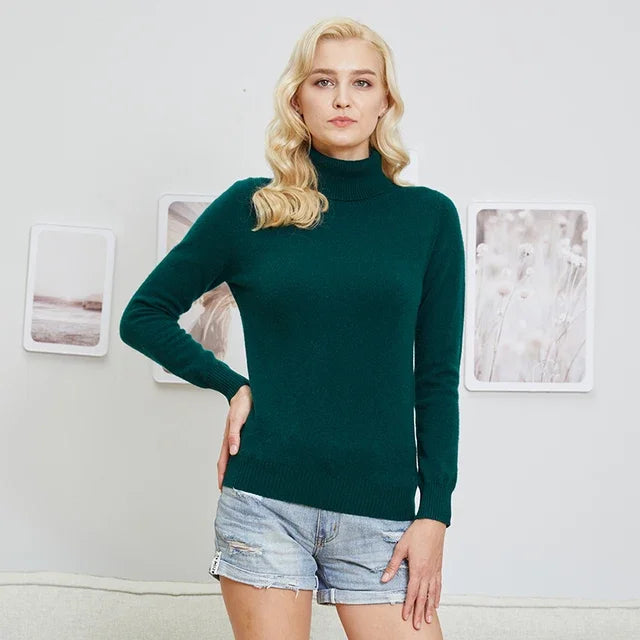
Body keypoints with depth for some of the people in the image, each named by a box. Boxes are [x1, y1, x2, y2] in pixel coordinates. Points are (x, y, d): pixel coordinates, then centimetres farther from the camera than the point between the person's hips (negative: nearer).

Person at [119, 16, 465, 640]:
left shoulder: (430, 216, 4)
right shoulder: (249, 208, 3)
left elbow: (437, 377, 5)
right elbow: (143, 315, 11)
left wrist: (435, 512, 0)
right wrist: (233, 386, -1)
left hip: (379, 514, 1)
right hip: (266, 502, 0)